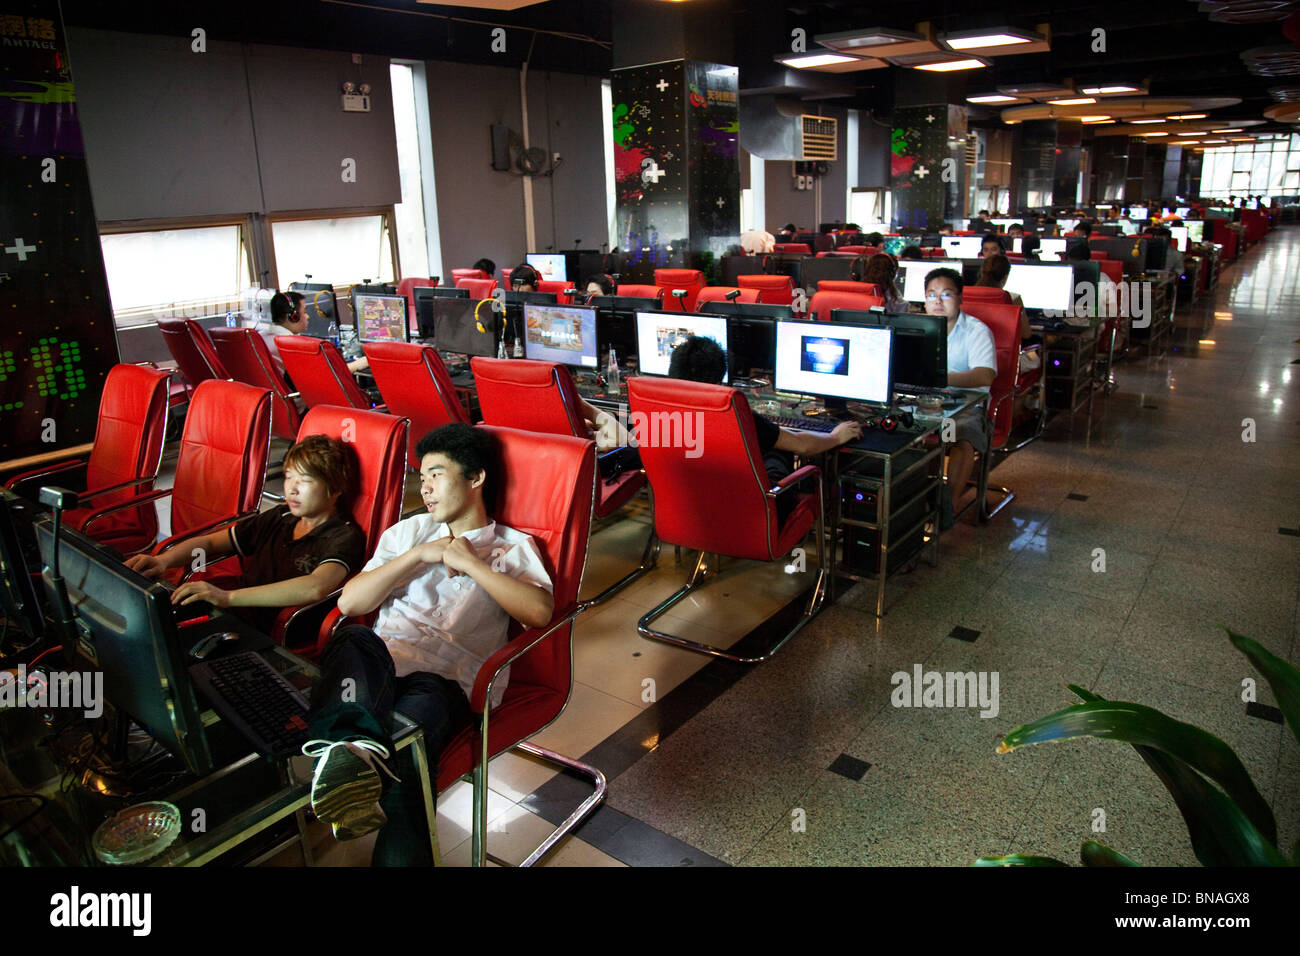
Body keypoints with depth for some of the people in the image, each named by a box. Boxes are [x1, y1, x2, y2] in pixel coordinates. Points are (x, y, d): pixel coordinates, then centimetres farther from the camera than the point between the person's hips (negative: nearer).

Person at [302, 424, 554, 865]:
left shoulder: (512, 546, 16)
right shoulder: (409, 531, 28)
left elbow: (540, 612, -6)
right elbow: (349, 602, 14)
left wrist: (470, 562, -3)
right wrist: (419, 555, 5)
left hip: (444, 679, -2)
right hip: (377, 664, 3)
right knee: (354, 641, -36)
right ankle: (353, 749, -59)